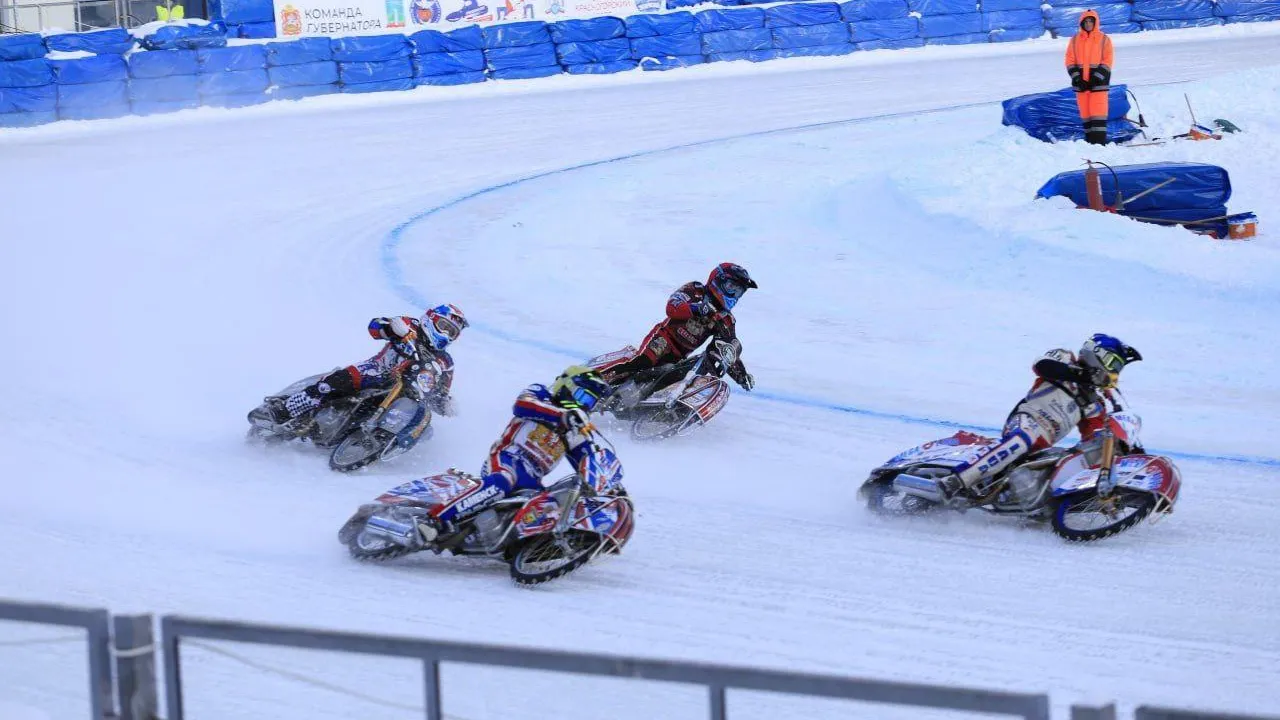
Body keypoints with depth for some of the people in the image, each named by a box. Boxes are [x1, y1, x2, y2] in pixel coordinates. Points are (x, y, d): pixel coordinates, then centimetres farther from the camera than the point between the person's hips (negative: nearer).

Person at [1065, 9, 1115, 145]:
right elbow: (1070, 61, 7)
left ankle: (1099, 141, -14)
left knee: (1098, 111, -11)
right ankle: (1089, 141, 8)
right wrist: (1077, 78, -6)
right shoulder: (1075, 40, 9)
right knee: (1085, 112, 4)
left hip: (1098, 81, -3)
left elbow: (1107, 61, -3)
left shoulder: (1104, 39, 1)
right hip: (1081, 82, 3)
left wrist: (1097, 78, -12)